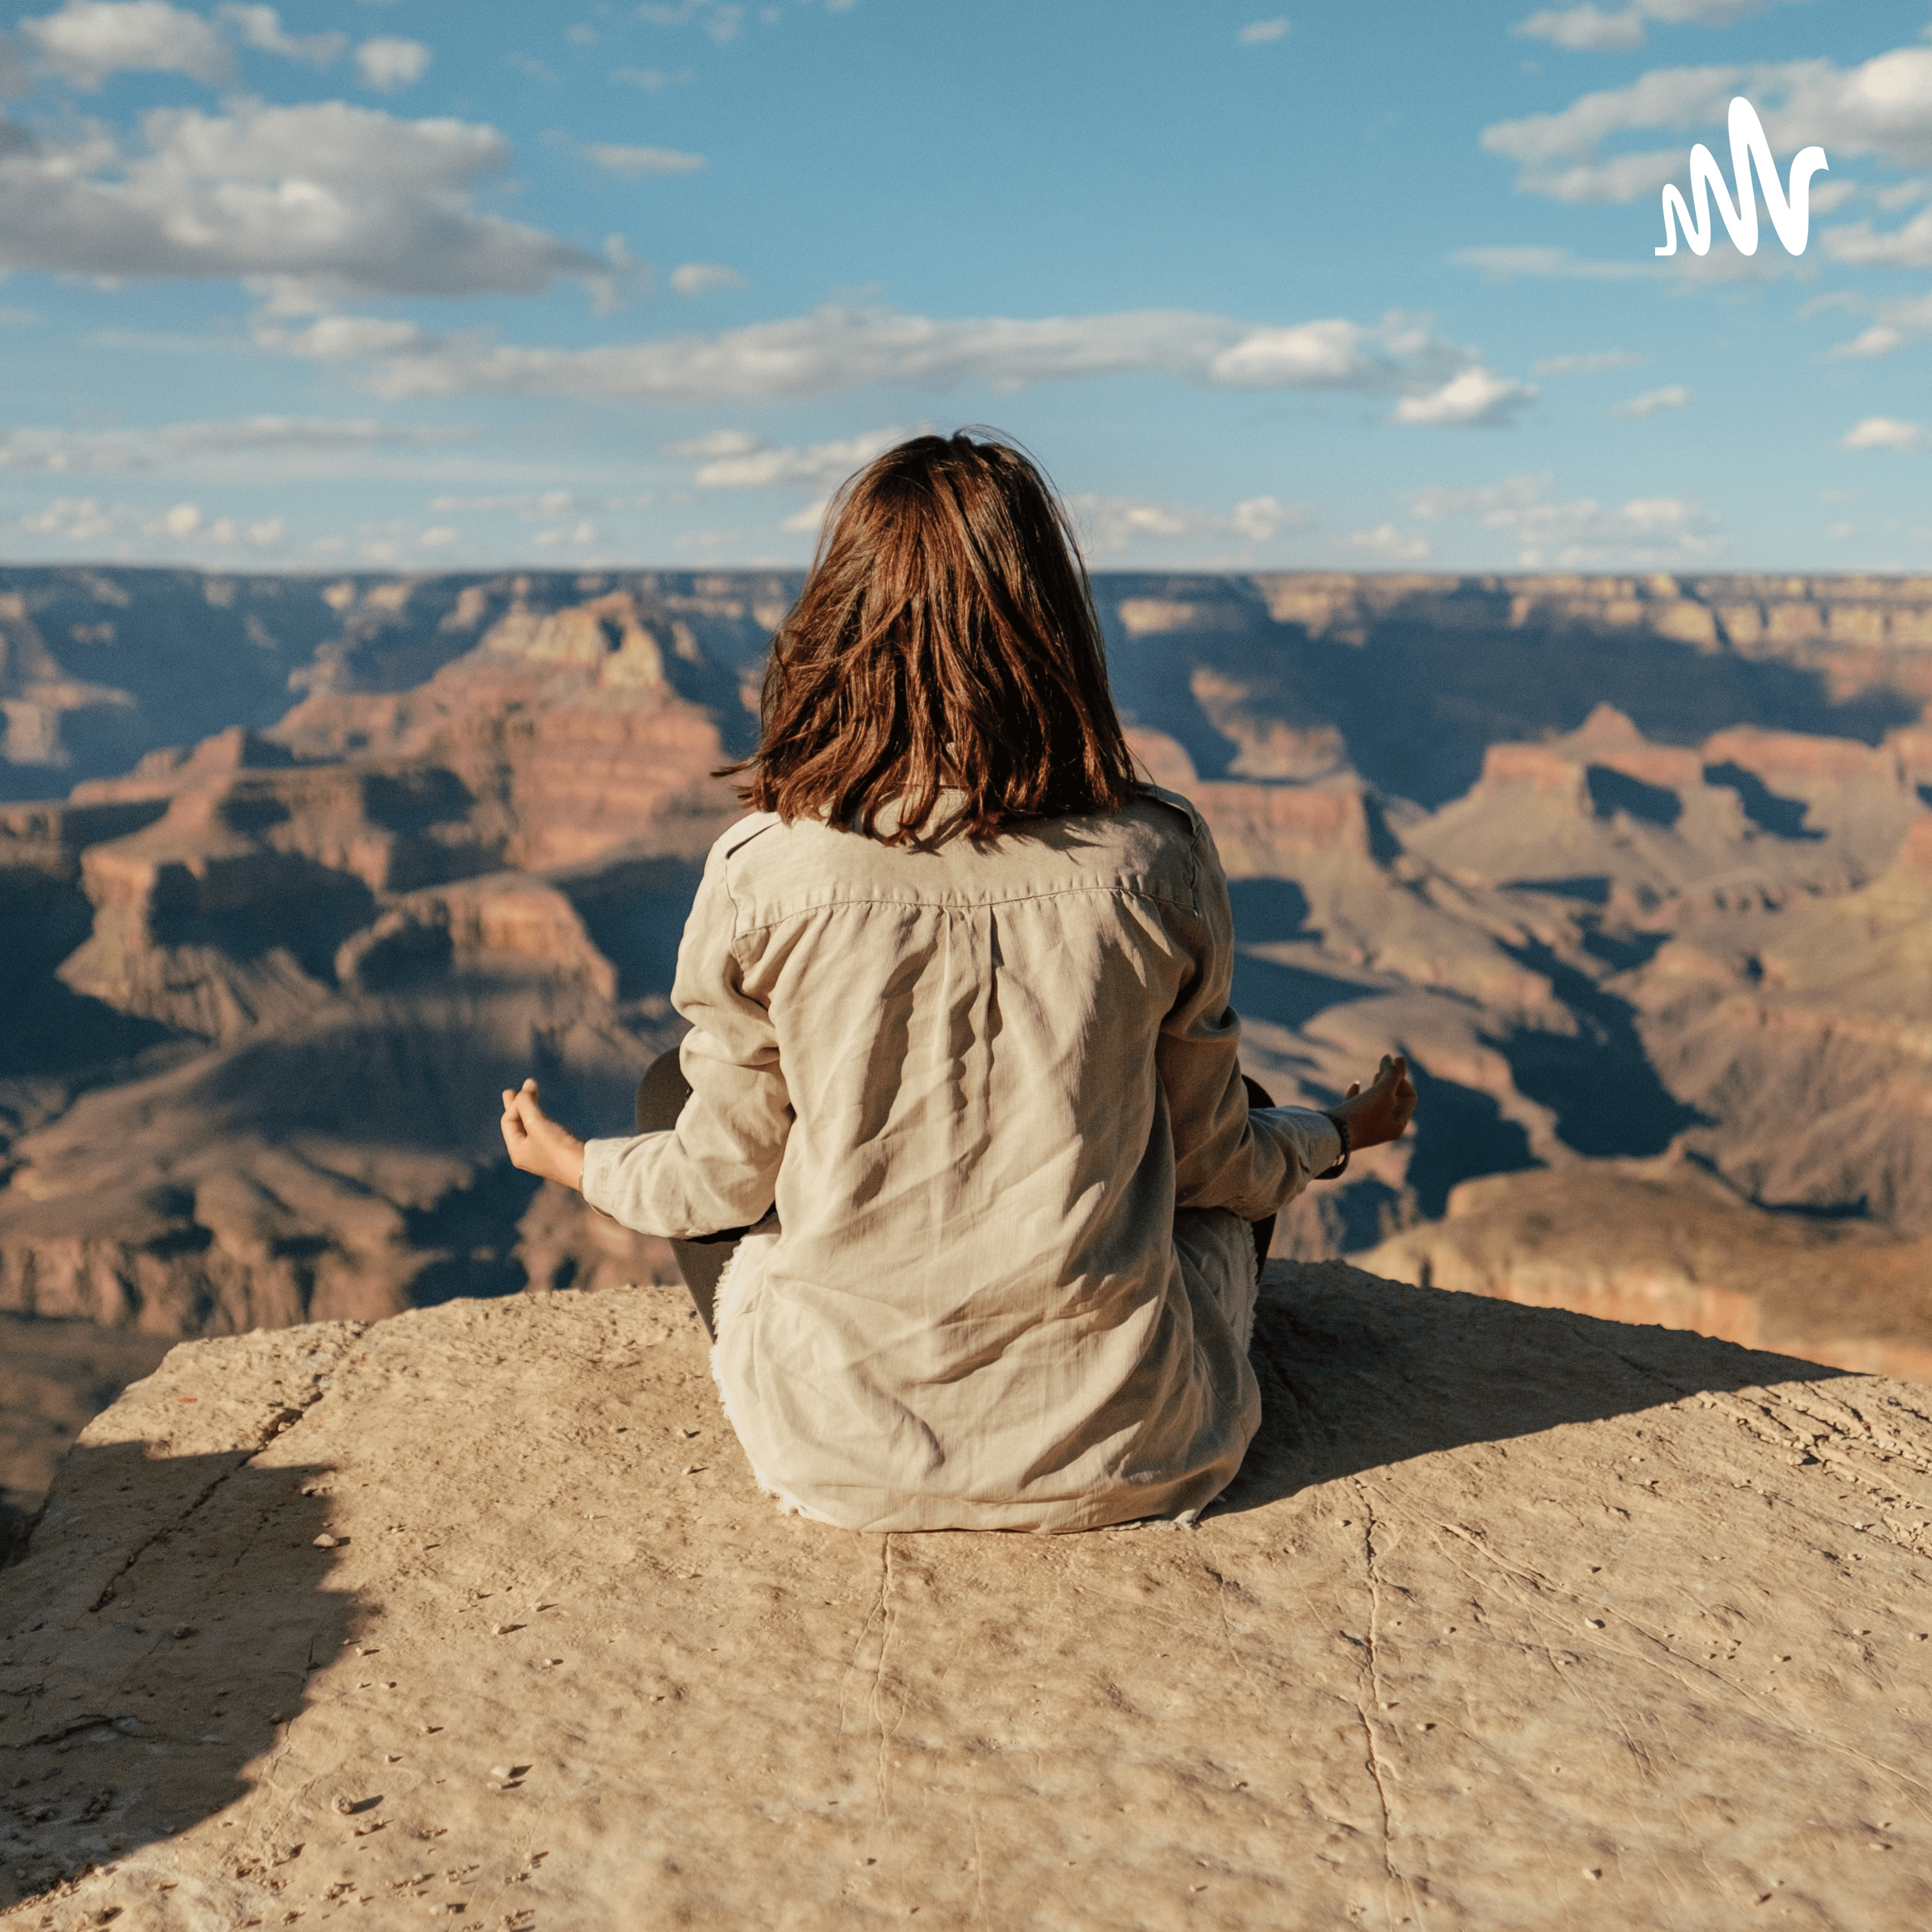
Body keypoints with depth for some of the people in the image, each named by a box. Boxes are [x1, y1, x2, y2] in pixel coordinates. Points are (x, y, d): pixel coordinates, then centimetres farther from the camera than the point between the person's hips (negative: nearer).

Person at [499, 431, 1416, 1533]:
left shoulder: (767, 876, -16)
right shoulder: (1155, 863, -13)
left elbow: (725, 1180, -3)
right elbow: (1211, 1159, 1)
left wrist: (578, 1164, 20)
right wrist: (1337, 1137, 24)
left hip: (847, 1460, -1)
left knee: (672, 1085, 23)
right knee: (1245, 1126, 29)